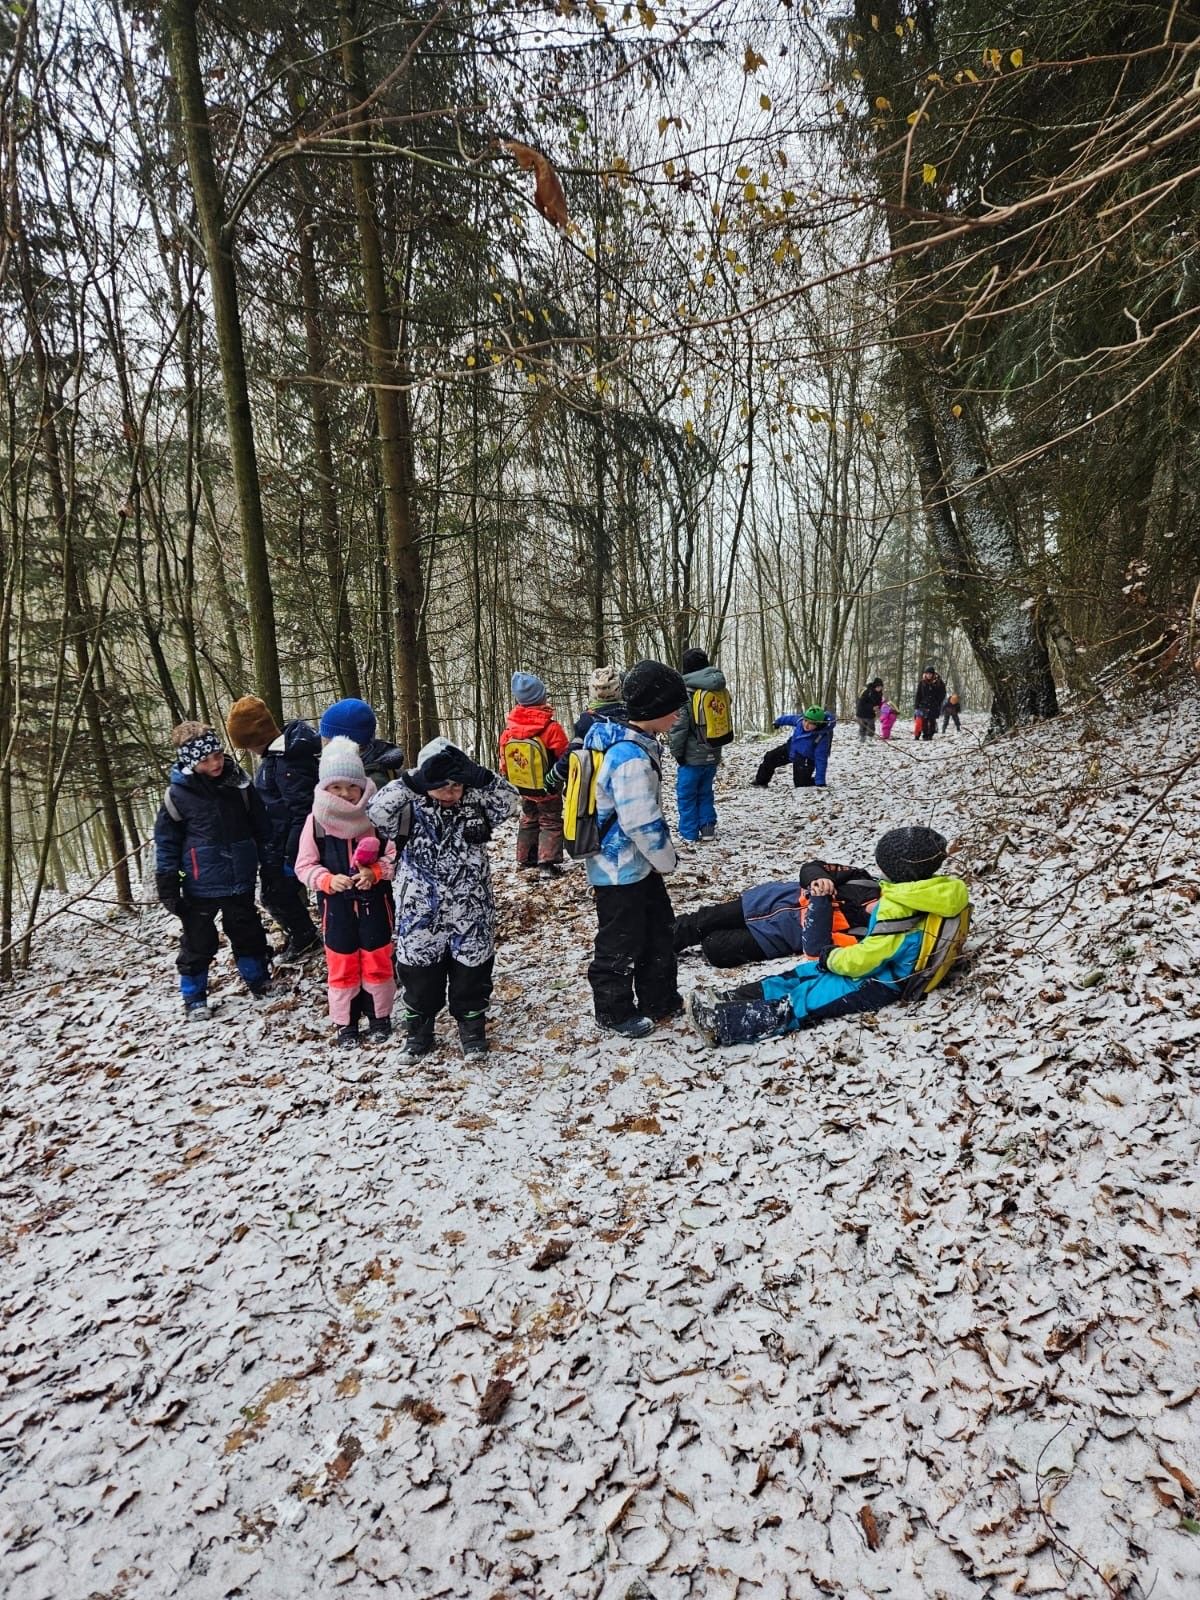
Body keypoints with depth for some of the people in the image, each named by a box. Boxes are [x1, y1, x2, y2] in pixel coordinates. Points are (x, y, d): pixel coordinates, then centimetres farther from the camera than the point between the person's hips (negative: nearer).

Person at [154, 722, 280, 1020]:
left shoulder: (240, 785, -4)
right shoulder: (178, 794, -11)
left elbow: (264, 832, 4)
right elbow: (166, 844, -3)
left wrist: (272, 872, 5)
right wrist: (168, 888, -5)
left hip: (240, 882, 2)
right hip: (200, 887, -2)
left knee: (249, 935, 17)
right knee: (198, 943, 9)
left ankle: (259, 982, 36)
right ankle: (194, 998, 25)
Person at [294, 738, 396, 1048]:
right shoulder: (316, 819, -8)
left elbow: (395, 854, -4)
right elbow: (304, 865, -2)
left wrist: (375, 873, -22)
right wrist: (328, 880, -19)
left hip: (374, 901, 0)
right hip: (337, 904, 1)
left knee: (377, 961, 12)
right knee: (341, 965, 11)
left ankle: (380, 1016, 31)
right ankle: (345, 1023, 27)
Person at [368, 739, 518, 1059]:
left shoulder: (476, 803, -5)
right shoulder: (410, 808, -10)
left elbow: (510, 800, -16)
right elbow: (375, 812, -25)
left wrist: (480, 777, -29)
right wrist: (410, 783, -33)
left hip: (470, 912, 1)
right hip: (420, 913, -1)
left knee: (471, 972, 13)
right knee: (419, 973, 12)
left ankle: (472, 1028, 33)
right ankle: (419, 1030, 33)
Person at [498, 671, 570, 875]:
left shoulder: (509, 729, -8)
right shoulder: (551, 728, -23)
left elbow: (504, 762, 1)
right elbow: (564, 758, -15)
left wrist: (513, 783, 16)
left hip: (523, 788, 5)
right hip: (547, 789, -5)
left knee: (529, 820, 22)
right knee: (551, 823, 7)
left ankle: (524, 860, 27)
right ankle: (548, 863, -4)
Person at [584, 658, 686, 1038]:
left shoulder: (624, 741, 5)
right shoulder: (631, 757, -27)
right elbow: (643, 823, -27)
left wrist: (662, 856, 15)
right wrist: (667, 860, -11)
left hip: (636, 863, 10)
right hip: (620, 868, -10)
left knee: (659, 929, 20)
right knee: (621, 943, 7)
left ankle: (660, 1000, 34)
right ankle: (614, 1011, 25)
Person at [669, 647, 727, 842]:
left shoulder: (684, 692, -17)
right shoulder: (717, 691, 1)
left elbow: (678, 726, -18)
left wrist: (676, 751, -8)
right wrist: (716, 745, 14)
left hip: (692, 755, -6)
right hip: (713, 753, 6)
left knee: (686, 794, 5)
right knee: (705, 792, 19)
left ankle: (689, 833, 8)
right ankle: (708, 828, 19)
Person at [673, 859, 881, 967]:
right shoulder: (862, 880, -10)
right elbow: (811, 868, -7)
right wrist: (818, 879, -30)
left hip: (783, 933, -3)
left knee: (714, 948, -10)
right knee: (704, 920, 3)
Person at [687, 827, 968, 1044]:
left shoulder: (897, 909, -27)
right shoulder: (924, 894, 2)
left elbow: (865, 960, -26)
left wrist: (828, 956, -11)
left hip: (878, 983, -10)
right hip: (885, 967, 10)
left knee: (803, 1000, -21)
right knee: (796, 978, 3)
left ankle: (723, 1025, -30)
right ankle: (728, 1001, -3)